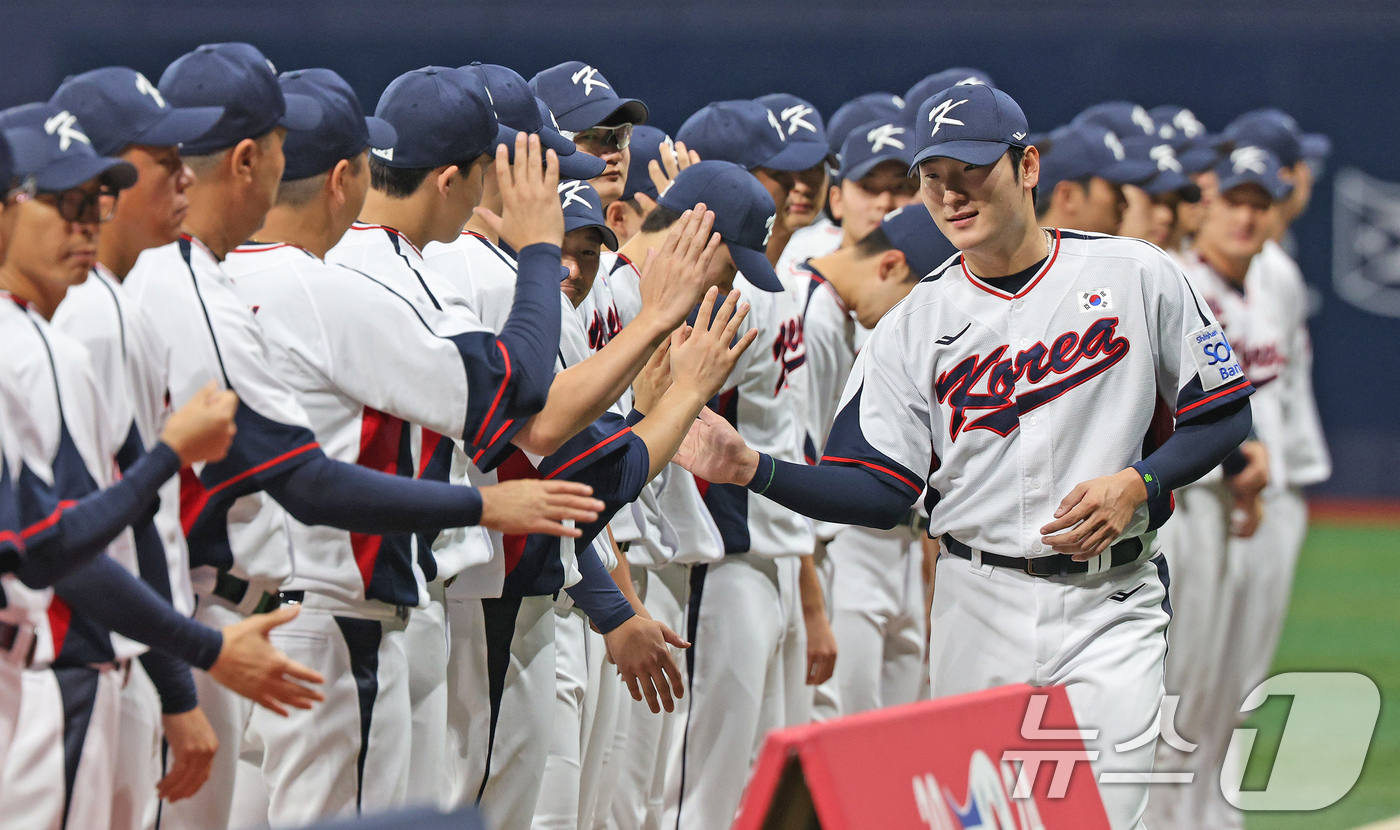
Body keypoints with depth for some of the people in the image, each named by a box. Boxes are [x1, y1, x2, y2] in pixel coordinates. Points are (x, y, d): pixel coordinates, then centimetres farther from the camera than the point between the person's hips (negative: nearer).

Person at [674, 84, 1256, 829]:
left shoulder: (1135, 276, 0)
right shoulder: (918, 323, 4)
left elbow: (1225, 412, 5)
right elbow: (880, 491, -2)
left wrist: (1138, 484, -12)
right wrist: (751, 470, -16)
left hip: (1109, 604, -2)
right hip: (979, 602, 2)